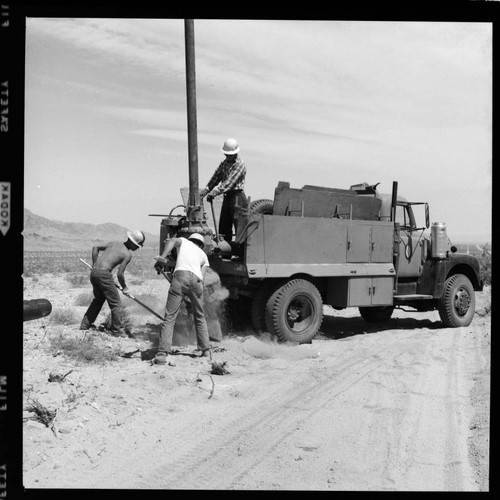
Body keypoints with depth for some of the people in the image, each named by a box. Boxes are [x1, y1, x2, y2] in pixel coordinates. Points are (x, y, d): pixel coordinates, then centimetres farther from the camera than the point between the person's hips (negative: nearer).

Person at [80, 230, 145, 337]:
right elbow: (120, 274, -9)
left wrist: (94, 264, 27)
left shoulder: (114, 243, 17)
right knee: (116, 303, 5)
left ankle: (85, 324, 35)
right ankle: (118, 331, 13)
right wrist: (124, 287, 7)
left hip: (94, 272, 8)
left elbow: (95, 248, 24)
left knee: (99, 299, 28)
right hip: (104, 274, -8)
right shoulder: (128, 254, -5)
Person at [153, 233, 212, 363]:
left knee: (170, 317, -4)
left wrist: (162, 257, -8)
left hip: (180, 275, -2)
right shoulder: (203, 255, 35)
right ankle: (206, 350, 20)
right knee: (200, 317, 21)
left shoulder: (184, 241, 30)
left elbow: (172, 241, 5)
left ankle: (162, 353, -13)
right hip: (196, 280, 2)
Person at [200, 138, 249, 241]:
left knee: (239, 226, -7)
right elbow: (216, 177, 18)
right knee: (223, 227, 10)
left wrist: (214, 193, -28)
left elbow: (229, 183, -22)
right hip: (227, 197, 8)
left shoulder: (239, 165, -13)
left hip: (237, 197, -8)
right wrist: (206, 190, 5)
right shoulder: (224, 164, 13)